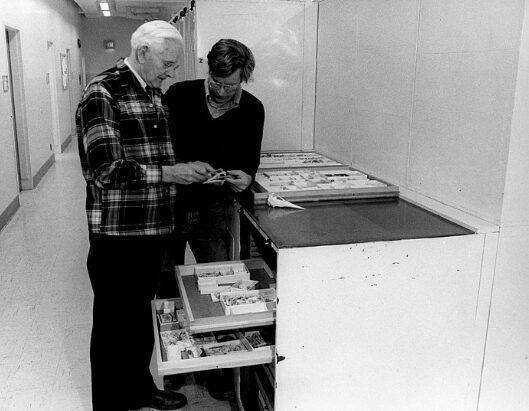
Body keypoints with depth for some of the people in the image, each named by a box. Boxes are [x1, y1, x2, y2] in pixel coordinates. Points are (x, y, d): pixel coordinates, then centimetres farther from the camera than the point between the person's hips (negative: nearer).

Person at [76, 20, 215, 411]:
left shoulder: (155, 93, 11)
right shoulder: (102, 93, -15)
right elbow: (107, 170, -23)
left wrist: (189, 169, 4)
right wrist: (170, 173, -22)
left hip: (155, 231, 8)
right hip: (118, 235, -8)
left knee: (141, 314, 22)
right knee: (114, 323, 9)